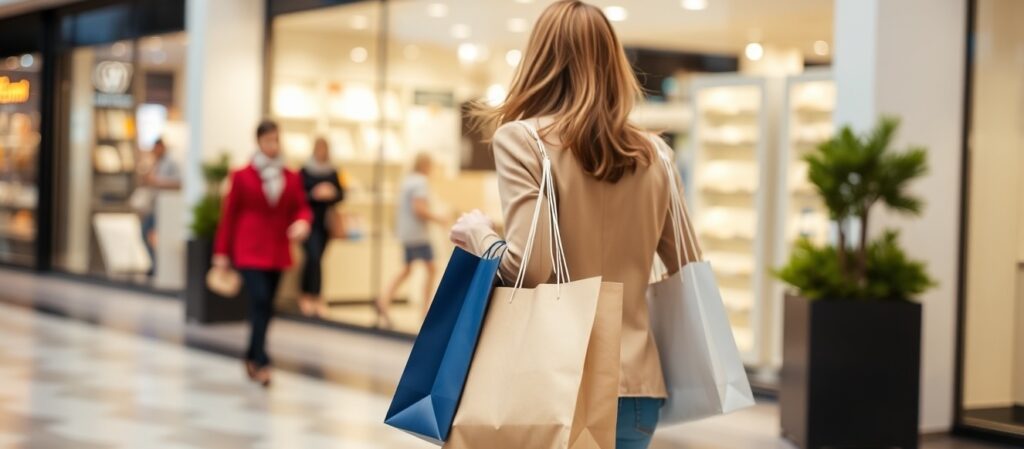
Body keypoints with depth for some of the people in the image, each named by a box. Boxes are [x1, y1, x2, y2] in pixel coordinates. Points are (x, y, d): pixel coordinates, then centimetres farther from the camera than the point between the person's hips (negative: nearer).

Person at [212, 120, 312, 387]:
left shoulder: (291, 178, 5)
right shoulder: (242, 176, -1)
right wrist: (222, 252, 1)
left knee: (265, 307, 10)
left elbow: (301, 208, 9)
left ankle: (252, 357, 25)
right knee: (260, 302, -16)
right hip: (249, 251, -4)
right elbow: (229, 214, 1)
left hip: (277, 252, 4)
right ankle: (261, 362, -15)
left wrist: (302, 222, -16)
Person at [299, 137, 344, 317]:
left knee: (315, 259, 6)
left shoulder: (333, 172, 8)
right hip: (310, 221, -4)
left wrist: (333, 193, -11)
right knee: (313, 256, -15)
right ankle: (314, 297, -7)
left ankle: (306, 296, 18)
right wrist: (315, 194, -20)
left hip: (326, 222, 4)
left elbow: (341, 194, 10)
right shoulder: (305, 171, -3)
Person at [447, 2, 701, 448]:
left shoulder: (520, 140, -7)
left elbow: (528, 266, -16)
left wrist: (476, 232, 3)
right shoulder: (654, 153, 6)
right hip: (636, 382, 4)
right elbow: (688, 270, 12)